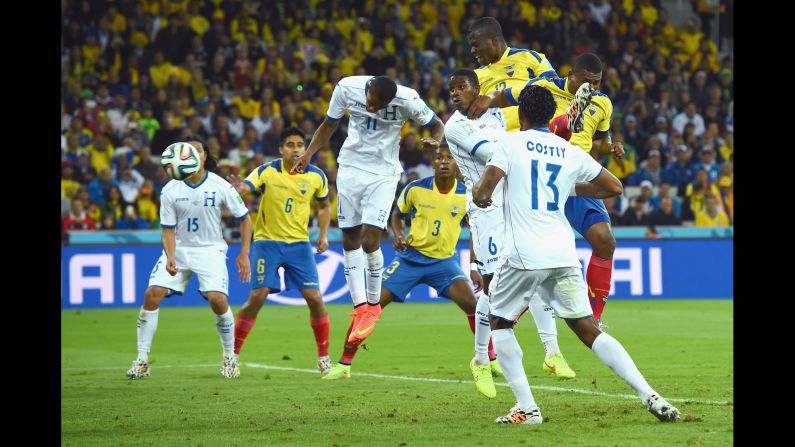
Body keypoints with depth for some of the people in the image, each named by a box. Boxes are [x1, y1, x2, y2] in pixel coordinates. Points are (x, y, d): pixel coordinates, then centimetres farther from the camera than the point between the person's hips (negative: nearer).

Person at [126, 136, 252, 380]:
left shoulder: (220, 186, -9)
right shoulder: (170, 190, -6)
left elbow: (244, 219, 1)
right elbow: (168, 230, -3)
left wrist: (244, 254, -5)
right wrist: (170, 257, -21)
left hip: (210, 250, -2)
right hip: (179, 249, 2)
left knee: (218, 299, -21)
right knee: (152, 294, -15)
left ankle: (230, 357, 2)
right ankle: (142, 360, -6)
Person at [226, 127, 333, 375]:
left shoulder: (316, 176, -2)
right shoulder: (267, 171, -12)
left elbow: (323, 206, 16)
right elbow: (244, 187, -29)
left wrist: (323, 234, 2)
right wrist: (237, 188, -53)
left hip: (299, 243, 3)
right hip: (267, 241, -2)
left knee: (314, 298, -6)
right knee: (257, 297, -11)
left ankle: (324, 357, 11)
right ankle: (232, 354, 2)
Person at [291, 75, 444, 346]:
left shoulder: (406, 100, -20)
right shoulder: (347, 88, -12)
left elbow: (437, 125, -3)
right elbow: (330, 123, 6)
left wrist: (435, 141, -25)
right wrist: (308, 154, -2)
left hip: (384, 173, -3)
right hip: (350, 167, 4)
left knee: (370, 240, -13)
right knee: (350, 240, 3)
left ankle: (373, 305, 8)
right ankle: (360, 307, 10)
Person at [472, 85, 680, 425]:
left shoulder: (509, 143, 1)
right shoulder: (571, 153, 12)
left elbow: (483, 192, -9)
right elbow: (615, 187, 18)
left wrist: (479, 196, 15)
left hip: (523, 255, -4)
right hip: (563, 255, 4)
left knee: (499, 323, 16)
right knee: (588, 330, 7)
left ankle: (526, 407, 2)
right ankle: (649, 395, -7)